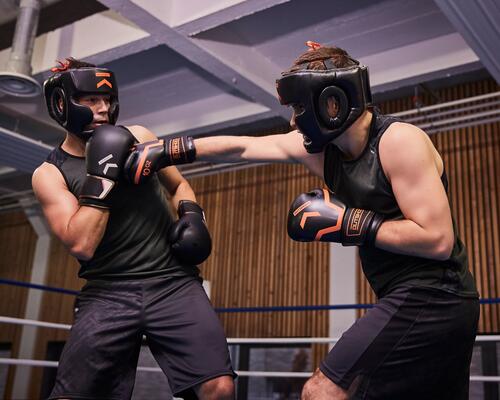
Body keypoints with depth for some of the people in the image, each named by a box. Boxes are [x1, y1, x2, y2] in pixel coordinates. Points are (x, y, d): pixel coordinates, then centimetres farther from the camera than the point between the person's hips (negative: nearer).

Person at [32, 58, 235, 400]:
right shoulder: (50, 174, 0)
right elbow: (81, 245, -14)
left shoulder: (139, 138, 7)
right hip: (108, 293, -1)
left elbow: (179, 185, 23)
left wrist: (192, 214, 2)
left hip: (173, 283, 2)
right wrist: (101, 175, -16)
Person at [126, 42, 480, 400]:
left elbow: (438, 240, -22)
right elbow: (241, 147, 12)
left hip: (428, 300, -8)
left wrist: (348, 223, -20)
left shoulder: (399, 141, -17)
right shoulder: (320, 147, 6)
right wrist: (166, 150, 15)